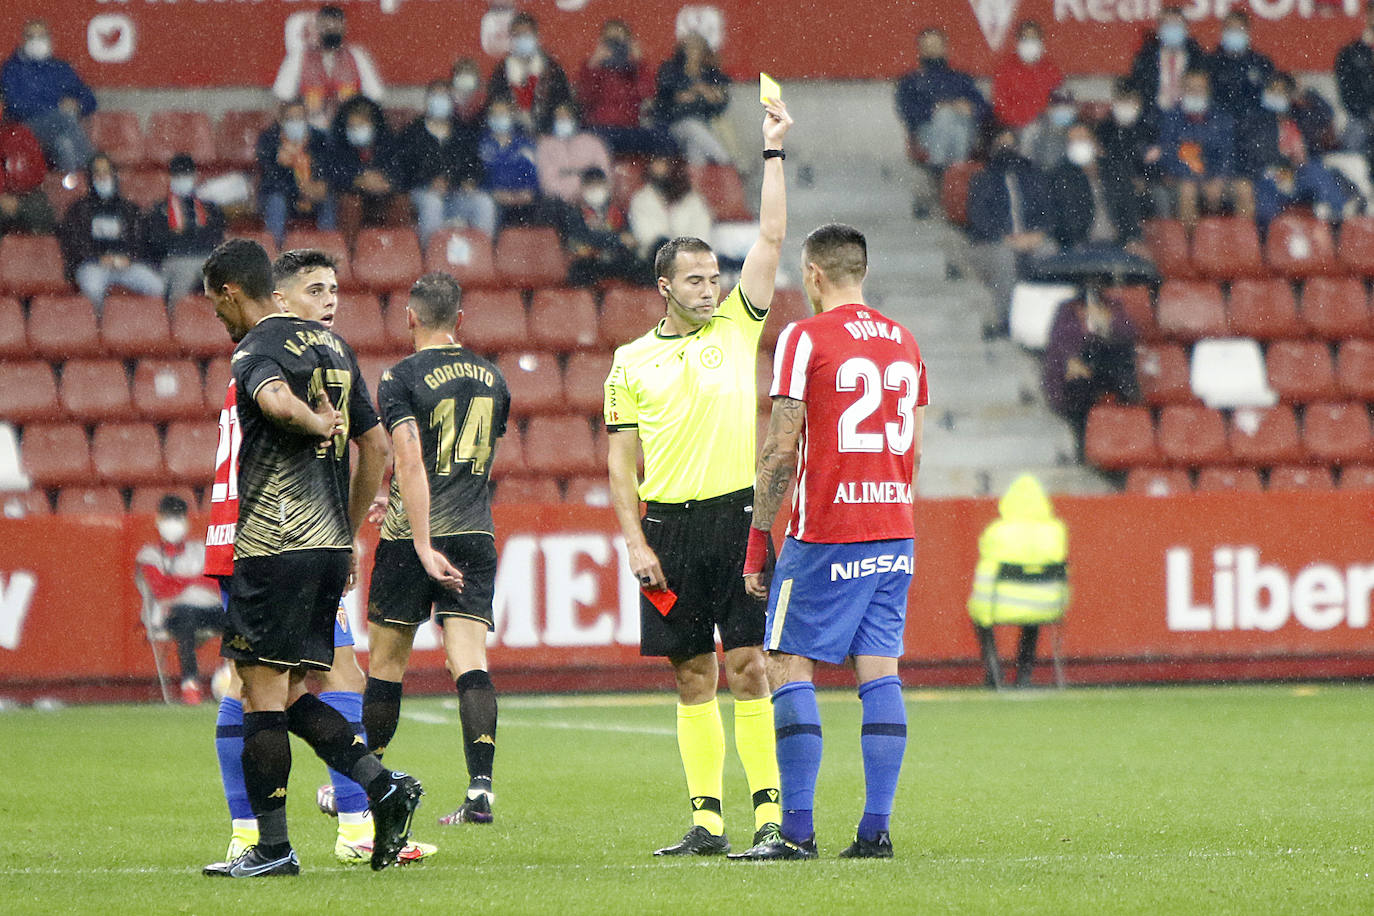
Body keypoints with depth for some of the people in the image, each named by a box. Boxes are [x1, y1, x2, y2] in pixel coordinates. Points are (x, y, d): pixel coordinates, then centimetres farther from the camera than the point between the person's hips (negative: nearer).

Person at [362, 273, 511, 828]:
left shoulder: (402, 378, -7)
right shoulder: (491, 379, 11)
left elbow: (411, 462, -18)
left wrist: (423, 545, -21)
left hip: (411, 535, -4)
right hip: (475, 534, 4)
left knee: (387, 663, 9)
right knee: (470, 664, -4)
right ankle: (480, 788, -18)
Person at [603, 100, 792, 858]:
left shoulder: (736, 328, 7)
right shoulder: (632, 362, 9)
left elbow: (770, 237, 1)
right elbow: (620, 461, 8)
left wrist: (772, 151, -1)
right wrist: (636, 540, -1)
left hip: (734, 517, -2)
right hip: (668, 526, 2)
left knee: (747, 669, -6)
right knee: (693, 678, 5)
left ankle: (770, 812, -6)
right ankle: (706, 820, 8)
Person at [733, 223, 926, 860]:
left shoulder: (804, 338, -7)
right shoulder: (903, 342, 12)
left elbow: (780, 450, -9)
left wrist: (759, 541, -3)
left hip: (825, 533, -6)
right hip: (895, 532, 6)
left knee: (789, 667, -1)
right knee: (880, 672, 5)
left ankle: (797, 830, -7)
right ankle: (876, 828, 0)